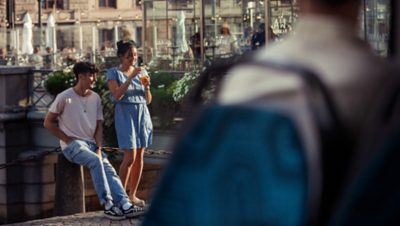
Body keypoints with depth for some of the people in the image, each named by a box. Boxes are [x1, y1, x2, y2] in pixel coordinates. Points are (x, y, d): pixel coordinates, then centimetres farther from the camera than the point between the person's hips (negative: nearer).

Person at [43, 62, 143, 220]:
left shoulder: (95, 98, 7)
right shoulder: (65, 98, -9)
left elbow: (98, 126, 10)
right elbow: (48, 122, -3)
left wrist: (99, 148, -5)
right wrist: (67, 139, -9)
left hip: (91, 143, 6)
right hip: (72, 146, -6)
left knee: (108, 168, -18)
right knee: (96, 161, -31)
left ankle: (125, 206, -30)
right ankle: (108, 205, -29)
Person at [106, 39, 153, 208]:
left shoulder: (142, 72, 11)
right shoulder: (114, 73, -1)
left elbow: (148, 100, 11)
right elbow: (117, 96, -16)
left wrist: (147, 87, -8)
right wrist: (130, 78, -20)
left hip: (142, 115, 5)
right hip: (125, 114, -5)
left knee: (139, 156, 4)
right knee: (130, 157, -12)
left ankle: (133, 194, 12)